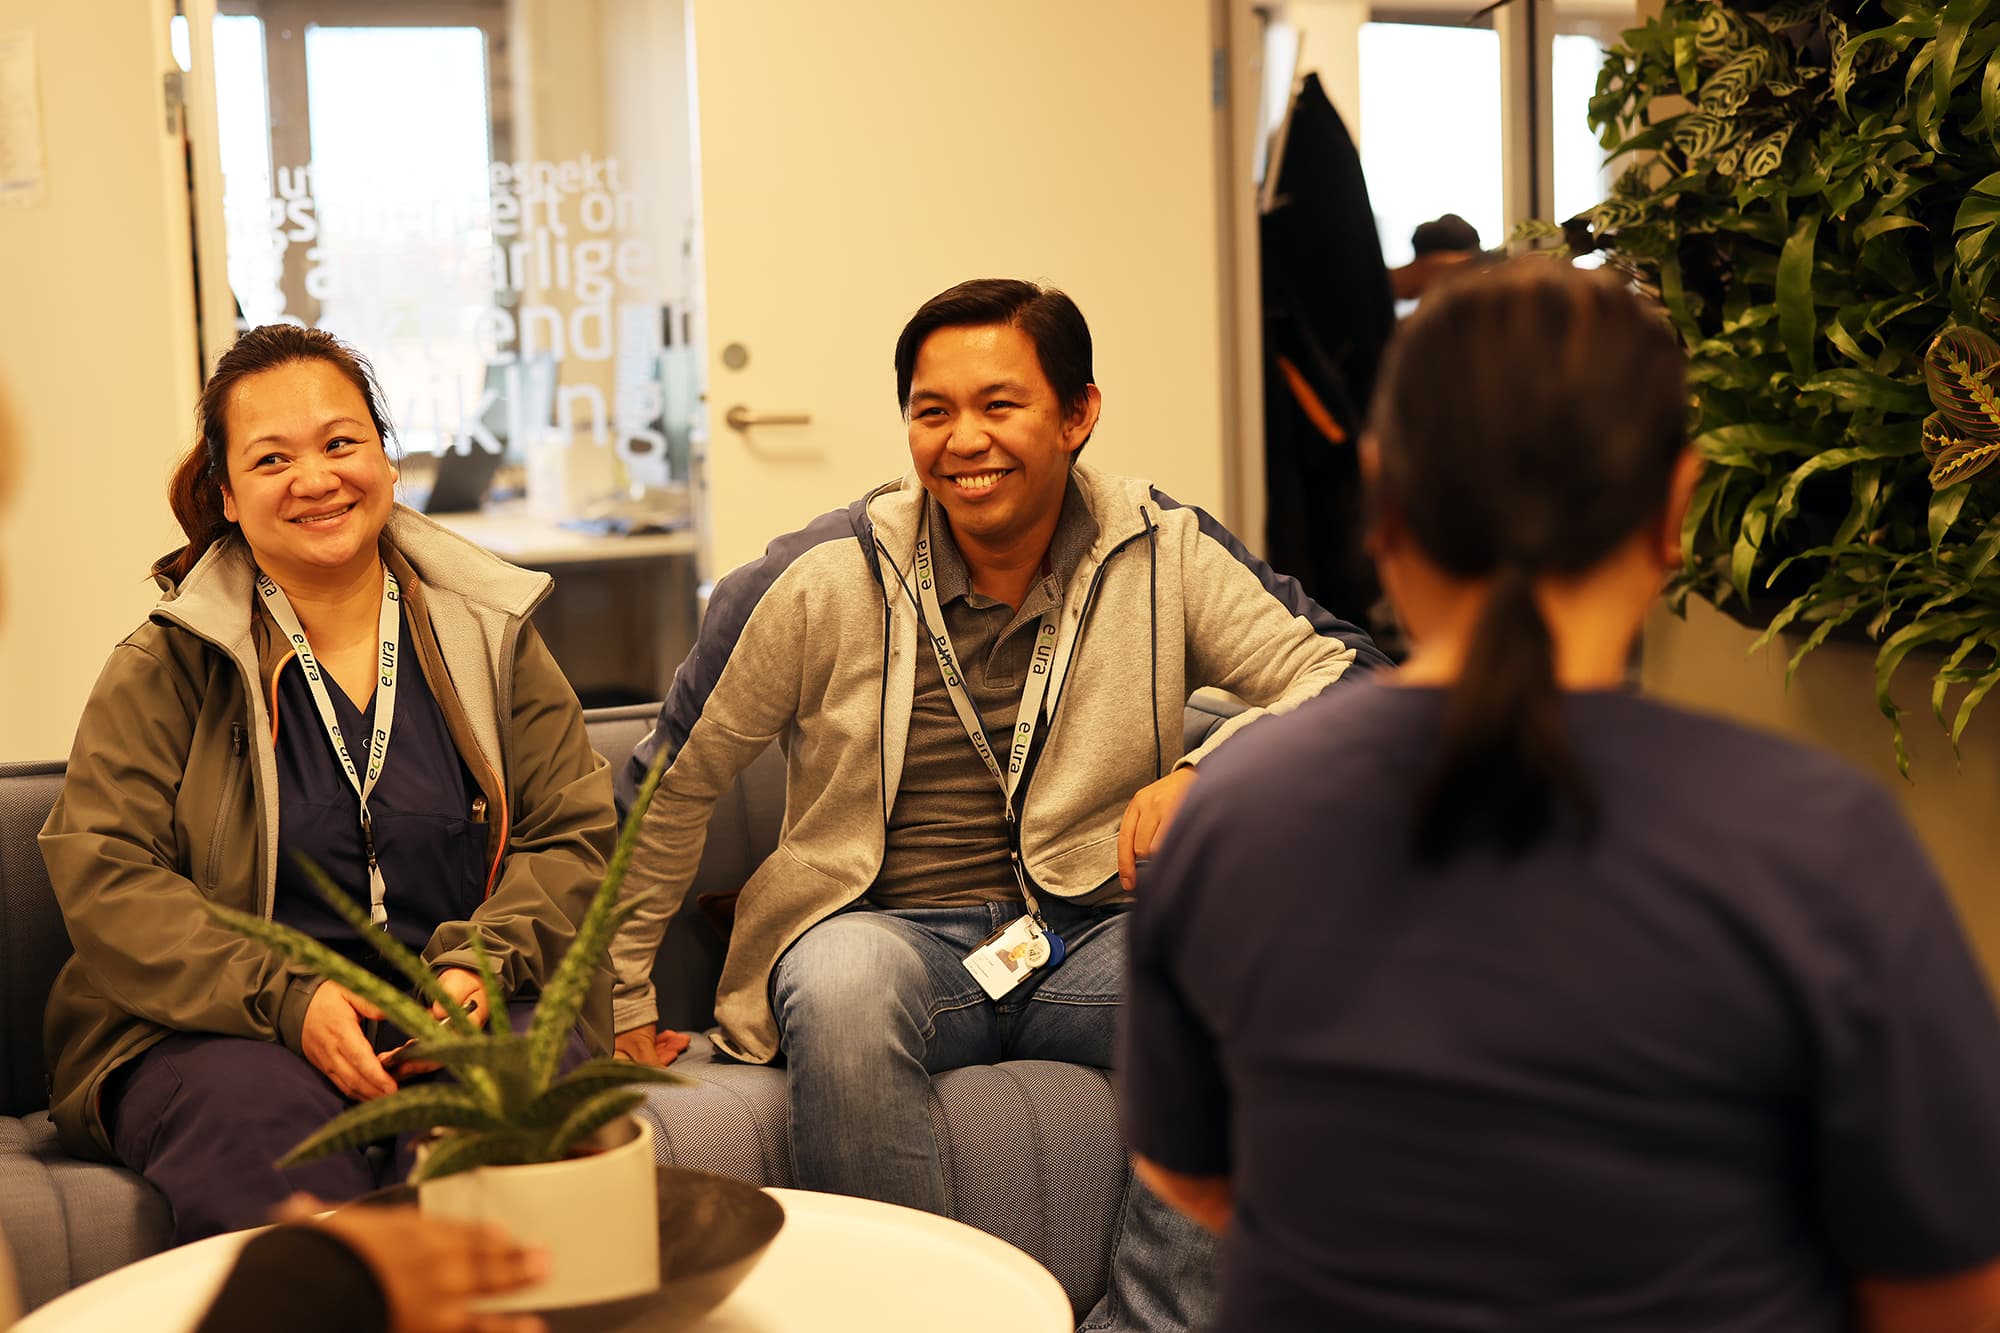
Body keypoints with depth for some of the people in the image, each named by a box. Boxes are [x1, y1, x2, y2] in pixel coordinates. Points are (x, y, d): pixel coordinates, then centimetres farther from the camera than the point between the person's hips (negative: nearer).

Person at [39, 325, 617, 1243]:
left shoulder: (488, 634, 11)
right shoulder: (162, 668, 4)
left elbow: (573, 837, 10)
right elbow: (103, 876, -4)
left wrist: (481, 962, -11)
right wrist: (286, 1000, -18)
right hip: (218, 1031, -1)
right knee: (264, 1117, -35)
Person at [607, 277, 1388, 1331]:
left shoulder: (1168, 555, 2)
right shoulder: (821, 579, -1)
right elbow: (674, 783, 7)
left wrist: (1210, 774, -24)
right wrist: (623, 997, 10)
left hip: (1100, 933, 1)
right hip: (892, 929, -1)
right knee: (842, 987, -37)